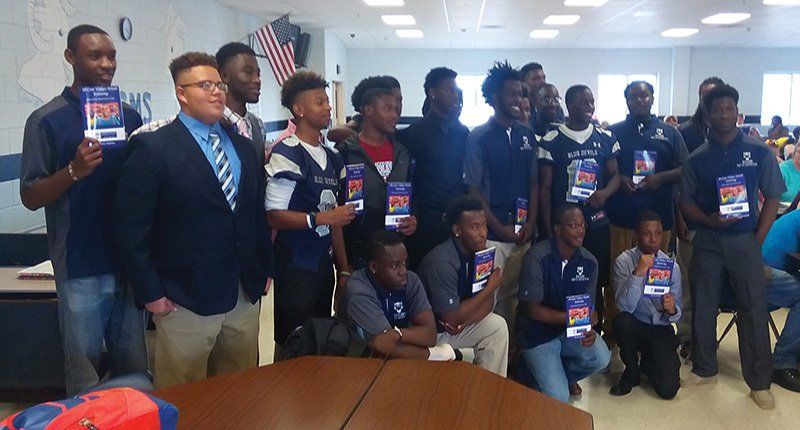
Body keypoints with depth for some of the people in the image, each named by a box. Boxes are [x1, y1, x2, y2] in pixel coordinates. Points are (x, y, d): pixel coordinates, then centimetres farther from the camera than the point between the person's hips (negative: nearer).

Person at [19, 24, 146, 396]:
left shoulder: (130, 116, 7)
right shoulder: (47, 120, -6)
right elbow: (30, 197, -8)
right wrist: (74, 170, -23)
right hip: (81, 267, -4)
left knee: (134, 368, 15)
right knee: (85, 375, 7)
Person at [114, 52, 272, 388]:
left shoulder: (243, 147, 13)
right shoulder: (152, 147, -7)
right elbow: (131, 226, -10)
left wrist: (263, 270, 13)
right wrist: (151, 293, -11)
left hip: (245, 296, 6)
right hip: (185, 299, -5)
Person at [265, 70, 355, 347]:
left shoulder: (332, 158, 13)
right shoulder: (286, 154, -10)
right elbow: (274, 215, -15)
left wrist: (343, 269, 13)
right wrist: (320, 218, -19)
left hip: (324, 261, 7)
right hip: (296, 264, -7)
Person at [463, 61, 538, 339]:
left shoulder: (527, 135, 10)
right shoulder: (479, 137, -4)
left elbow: (534, 183, 13)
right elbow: (473, 189, -5)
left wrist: (531, 222, 1)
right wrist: (500, 227, -9)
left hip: (523, 233, 4)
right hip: (492, 233, -4)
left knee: (515, 295, 11)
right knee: (490, 297, -3)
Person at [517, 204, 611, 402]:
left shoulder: (589, 262, -5)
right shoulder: (537, 258, -21)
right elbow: (533, 310, -20)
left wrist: (589, 329, -22)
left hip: (571, 330, 5)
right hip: (538, 333, -5)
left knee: (601, 358, -23)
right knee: (558, 398, -16)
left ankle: (565, 375, 10)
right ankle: (529, 371, 18)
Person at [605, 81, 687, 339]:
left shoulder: (669, 133, 12)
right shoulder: (614, 132, 10)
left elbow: (684, 170, 8)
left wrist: (660, 178, -10)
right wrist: (619, 179, -11)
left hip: (659, 214, 1)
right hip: (622, 214, -1)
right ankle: (613, 326, 8)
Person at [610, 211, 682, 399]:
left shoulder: (672, 266, -5)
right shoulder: (624, 261, -12)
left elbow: (676, 313, -2)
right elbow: (625, 307, -24)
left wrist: (672, 309, -27)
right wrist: (638, 273, -36)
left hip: (661, 329, 1)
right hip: (635, 327, -1)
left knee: (668, 388, -17)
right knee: (622, 320, -36)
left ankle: (647, 363, 20)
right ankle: (632, 371, -7)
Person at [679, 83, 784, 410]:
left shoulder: (759, 153, 0)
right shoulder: (697, 159, 3)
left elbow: (772, 198, 3)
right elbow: (685, 202, 6)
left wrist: (758, 239, -4)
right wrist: (708, 220, -13)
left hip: (744, 240, -1)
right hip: (707, 240, 2)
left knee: (753, 310, 0)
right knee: (702, 307, 7)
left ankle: (759, 382, 11)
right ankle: (704, 369, 24)